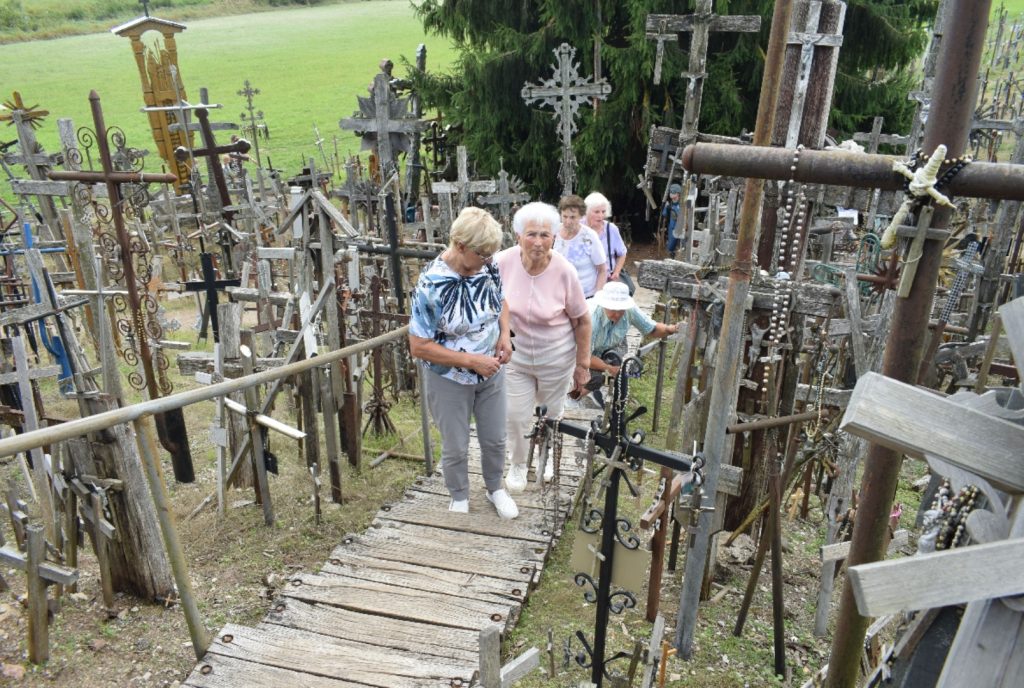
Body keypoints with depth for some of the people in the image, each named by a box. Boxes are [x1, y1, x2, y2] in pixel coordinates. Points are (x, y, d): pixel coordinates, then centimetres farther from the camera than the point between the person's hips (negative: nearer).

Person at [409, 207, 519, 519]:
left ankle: (495, 488, 48)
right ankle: (459, 499, 42)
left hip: (491, 373, 5)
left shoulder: (488, 267, -12)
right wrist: (472, 361, -26)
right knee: (456, 448, 15)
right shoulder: (431, 285, -28)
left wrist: (505, 334, -10)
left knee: (495, 439, 21)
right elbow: (418, 347, -23)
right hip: (450, 380, -4)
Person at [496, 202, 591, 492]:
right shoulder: (503, 262, -19)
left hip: (555, 359, -1)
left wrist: (582, 364, -5)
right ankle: (518, 464, 39)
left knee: (551, 415, 20)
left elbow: (582, 320, -10)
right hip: (514, 356, 1)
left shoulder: (564, 271, -22)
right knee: (516, 417, 9)